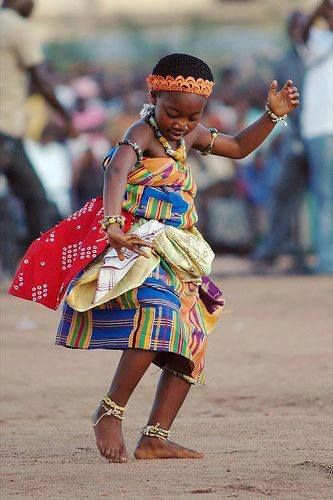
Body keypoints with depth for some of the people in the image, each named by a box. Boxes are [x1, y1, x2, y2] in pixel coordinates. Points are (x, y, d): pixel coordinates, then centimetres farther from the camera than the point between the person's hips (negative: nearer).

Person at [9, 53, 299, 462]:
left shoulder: (189, 135, 15)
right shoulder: (143, 134, -12)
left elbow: (238, 148, 32)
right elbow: (116, 171, -32)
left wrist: (273, 115, 17)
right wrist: (112, 222, -50)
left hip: (173, 257, 9)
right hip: (137, 244, -9)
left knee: (190, 344, 5)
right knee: (159, 312, -32)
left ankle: (155, 438, 8)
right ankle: (109, 413, -22)